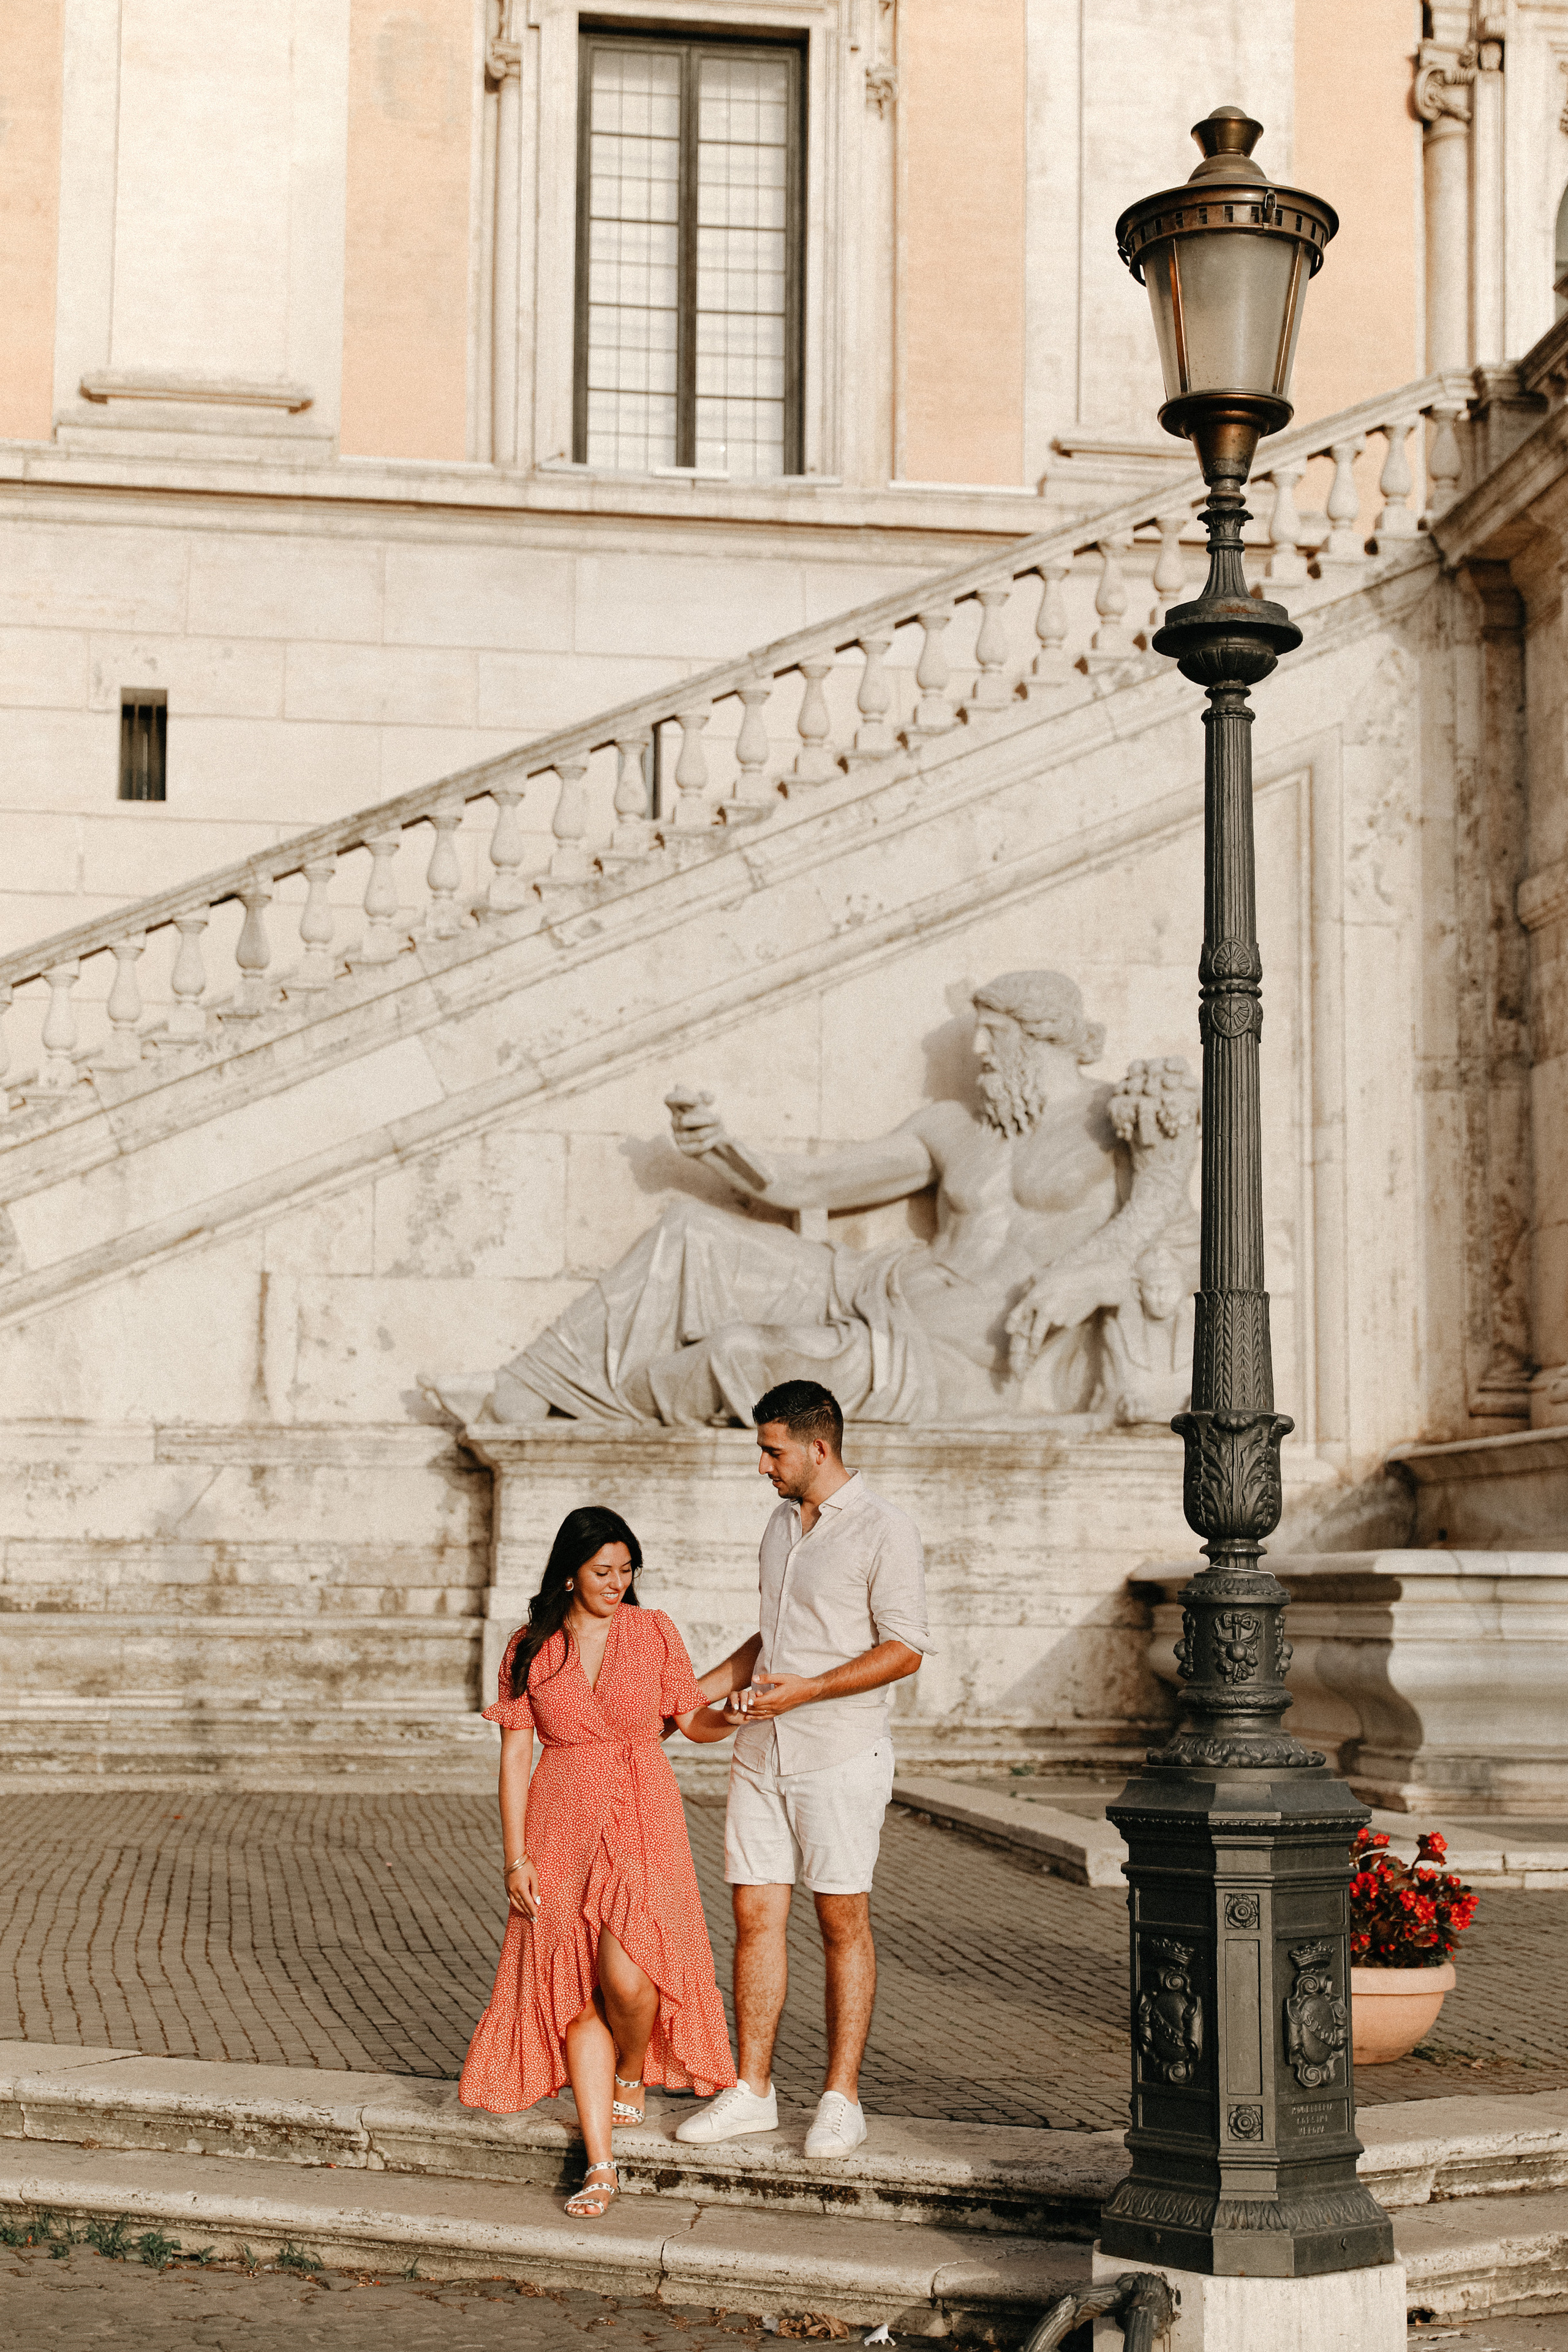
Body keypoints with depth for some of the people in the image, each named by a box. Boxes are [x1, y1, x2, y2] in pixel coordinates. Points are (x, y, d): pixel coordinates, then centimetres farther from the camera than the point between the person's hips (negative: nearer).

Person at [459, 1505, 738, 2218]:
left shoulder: (653, 1632, 2)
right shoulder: (530, 1649, 2)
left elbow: (692, 1718, 8)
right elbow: (514, 1756, 2)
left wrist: (734, 1715, -12)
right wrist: (515, 1856, -3)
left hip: (643, 1826, -1)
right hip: (563, 1831, 1)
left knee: (627, 1976, -18)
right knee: (577, 1992, -2)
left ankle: (632, 2078, 17)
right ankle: (600, 2167, 2)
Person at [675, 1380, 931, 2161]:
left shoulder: (885, 1532, -10)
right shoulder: (781, 1524, 14)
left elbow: (904, 1650, -13)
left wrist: (805, 1691, -20)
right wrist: (697, 1690, 15)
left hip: (840, 1757, -7)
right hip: (762, 1753, 7)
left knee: (843, 1923, 1)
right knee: (755, 1915, 6)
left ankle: (842, 2099, 8)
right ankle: (752, 2090, 13)